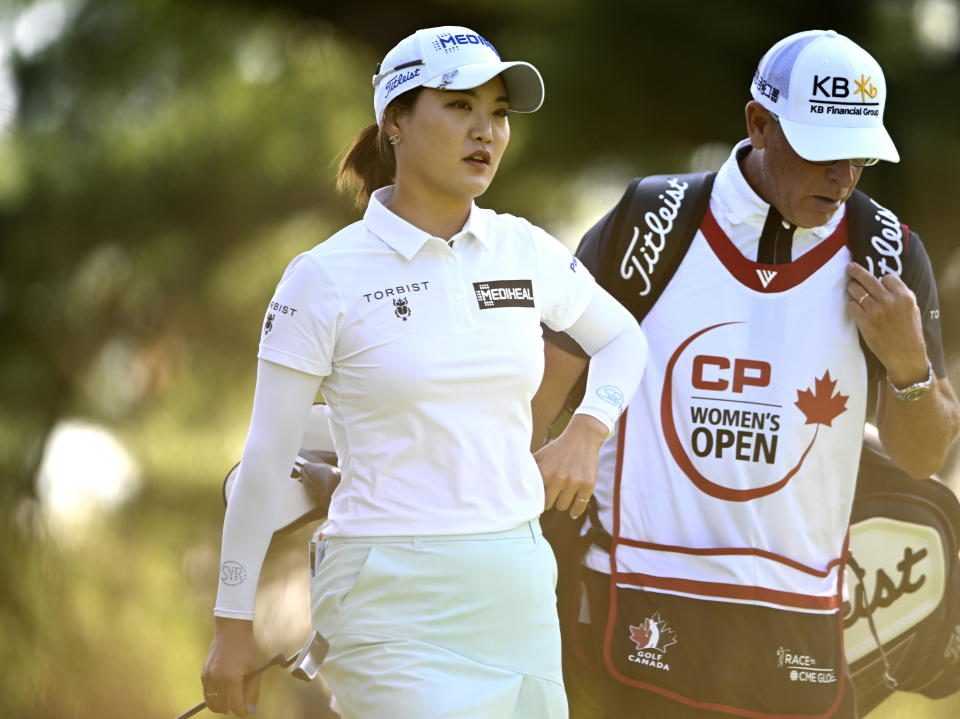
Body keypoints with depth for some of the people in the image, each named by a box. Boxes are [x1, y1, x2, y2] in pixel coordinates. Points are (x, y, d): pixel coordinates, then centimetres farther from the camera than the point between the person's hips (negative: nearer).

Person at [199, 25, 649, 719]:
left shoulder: (526, 252, 6)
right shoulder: (326, 277, -7)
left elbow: (622, 336, 26)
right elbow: (265, 460, -3)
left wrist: (587, 432, 7)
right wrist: (233, 625, -2)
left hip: (518, 589, 5)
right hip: (393, 602, -5)